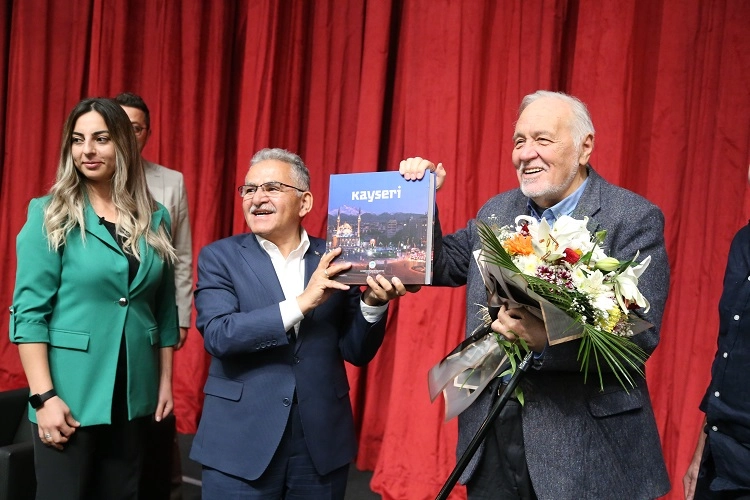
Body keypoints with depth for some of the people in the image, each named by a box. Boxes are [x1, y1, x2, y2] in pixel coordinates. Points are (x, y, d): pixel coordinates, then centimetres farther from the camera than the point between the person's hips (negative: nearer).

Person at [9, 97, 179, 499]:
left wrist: (165, 380, 8)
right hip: (72, 392, -3)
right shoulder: (50, 216, -5)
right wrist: (44, 395, -15)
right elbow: (28, 312, -9)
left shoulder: (154, 219, 5)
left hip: (134, 392, 4)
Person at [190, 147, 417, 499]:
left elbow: (357, 352, 2)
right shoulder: (220, 257, -1)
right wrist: (302, 302, -21)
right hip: (241, 443, -1)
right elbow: (218, 334, -15)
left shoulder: (334, 261, 3)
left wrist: (373, 303, -16)